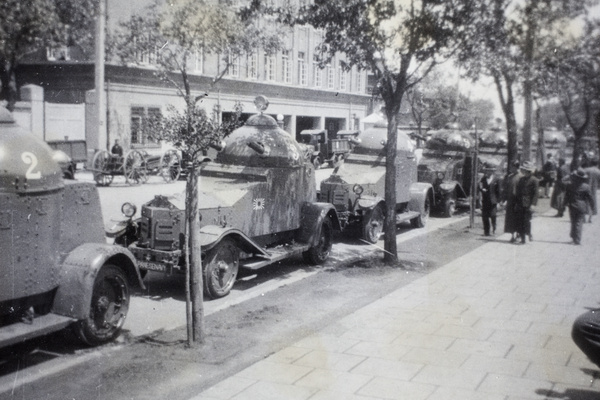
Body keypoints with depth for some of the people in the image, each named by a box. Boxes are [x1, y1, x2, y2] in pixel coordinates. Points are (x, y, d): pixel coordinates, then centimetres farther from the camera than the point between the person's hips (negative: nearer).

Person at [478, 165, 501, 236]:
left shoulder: (495, 180, -1)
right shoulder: (483, 179, 9)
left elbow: (498, 191, 1)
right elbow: (478, 187, 6)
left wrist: (498, 201, -1)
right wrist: (481, 189, -17)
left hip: (493, 201, -3)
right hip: (485, 201, 3)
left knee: (493, 215, -8)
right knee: (485, 217, 1)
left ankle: (494, 228, 19)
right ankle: (486, 232, 10)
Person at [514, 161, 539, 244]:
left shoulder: (534, 180, -5)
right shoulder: (521, 179, 14)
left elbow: (535, 193, -9)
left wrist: (533, 204, -17)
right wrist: (516, 202, 13)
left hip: (528, 205, -6)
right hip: (519, 205, 6)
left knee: (526, 220, -7)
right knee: (519, 221, 3)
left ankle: (529, 233, 17)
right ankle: (522, 238, 10)